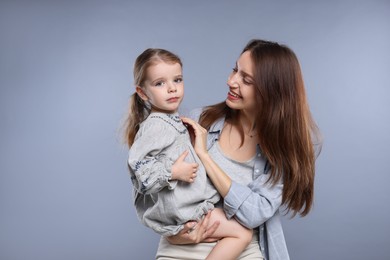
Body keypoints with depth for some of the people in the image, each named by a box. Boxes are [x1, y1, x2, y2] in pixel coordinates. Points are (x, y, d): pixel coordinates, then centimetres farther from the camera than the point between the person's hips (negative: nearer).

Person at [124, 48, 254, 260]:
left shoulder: (171, 121, 10)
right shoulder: (156, 126, -20)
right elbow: (138, 165, -26)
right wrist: (173, 172, -25)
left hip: (188, 201, 10)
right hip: (180, 207, -10)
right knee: (243, 233, -7)